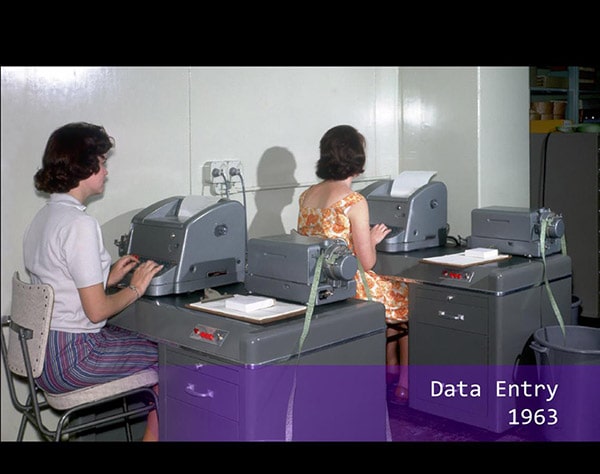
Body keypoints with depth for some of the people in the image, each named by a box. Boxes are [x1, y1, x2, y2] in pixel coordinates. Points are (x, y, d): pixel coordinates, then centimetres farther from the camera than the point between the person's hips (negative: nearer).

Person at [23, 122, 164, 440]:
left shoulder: (43, 217, 10)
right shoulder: (79, 224, -21)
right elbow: (97, 310, -21)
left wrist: (108, 278, 13)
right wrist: (135, 289, -5)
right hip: (72, 358, -10)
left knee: (154, 341, 17)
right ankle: (157, 431, 17)